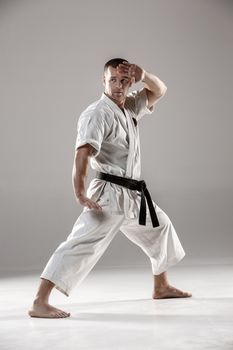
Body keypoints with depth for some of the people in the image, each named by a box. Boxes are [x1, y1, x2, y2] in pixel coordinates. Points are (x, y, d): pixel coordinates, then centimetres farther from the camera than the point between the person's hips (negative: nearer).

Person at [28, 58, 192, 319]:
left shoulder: (130, 106, 11)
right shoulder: (97, 113, -14)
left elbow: (159, 90, 21)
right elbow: (83, 153, -26)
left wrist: (144, 75, -2)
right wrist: (80, 193, -35)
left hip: (133, 194, 9)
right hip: (109, 194, -9)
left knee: (161, 227, 24)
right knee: (83, 243, -21)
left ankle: (161, 287, 42)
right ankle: (39, 303, -20)